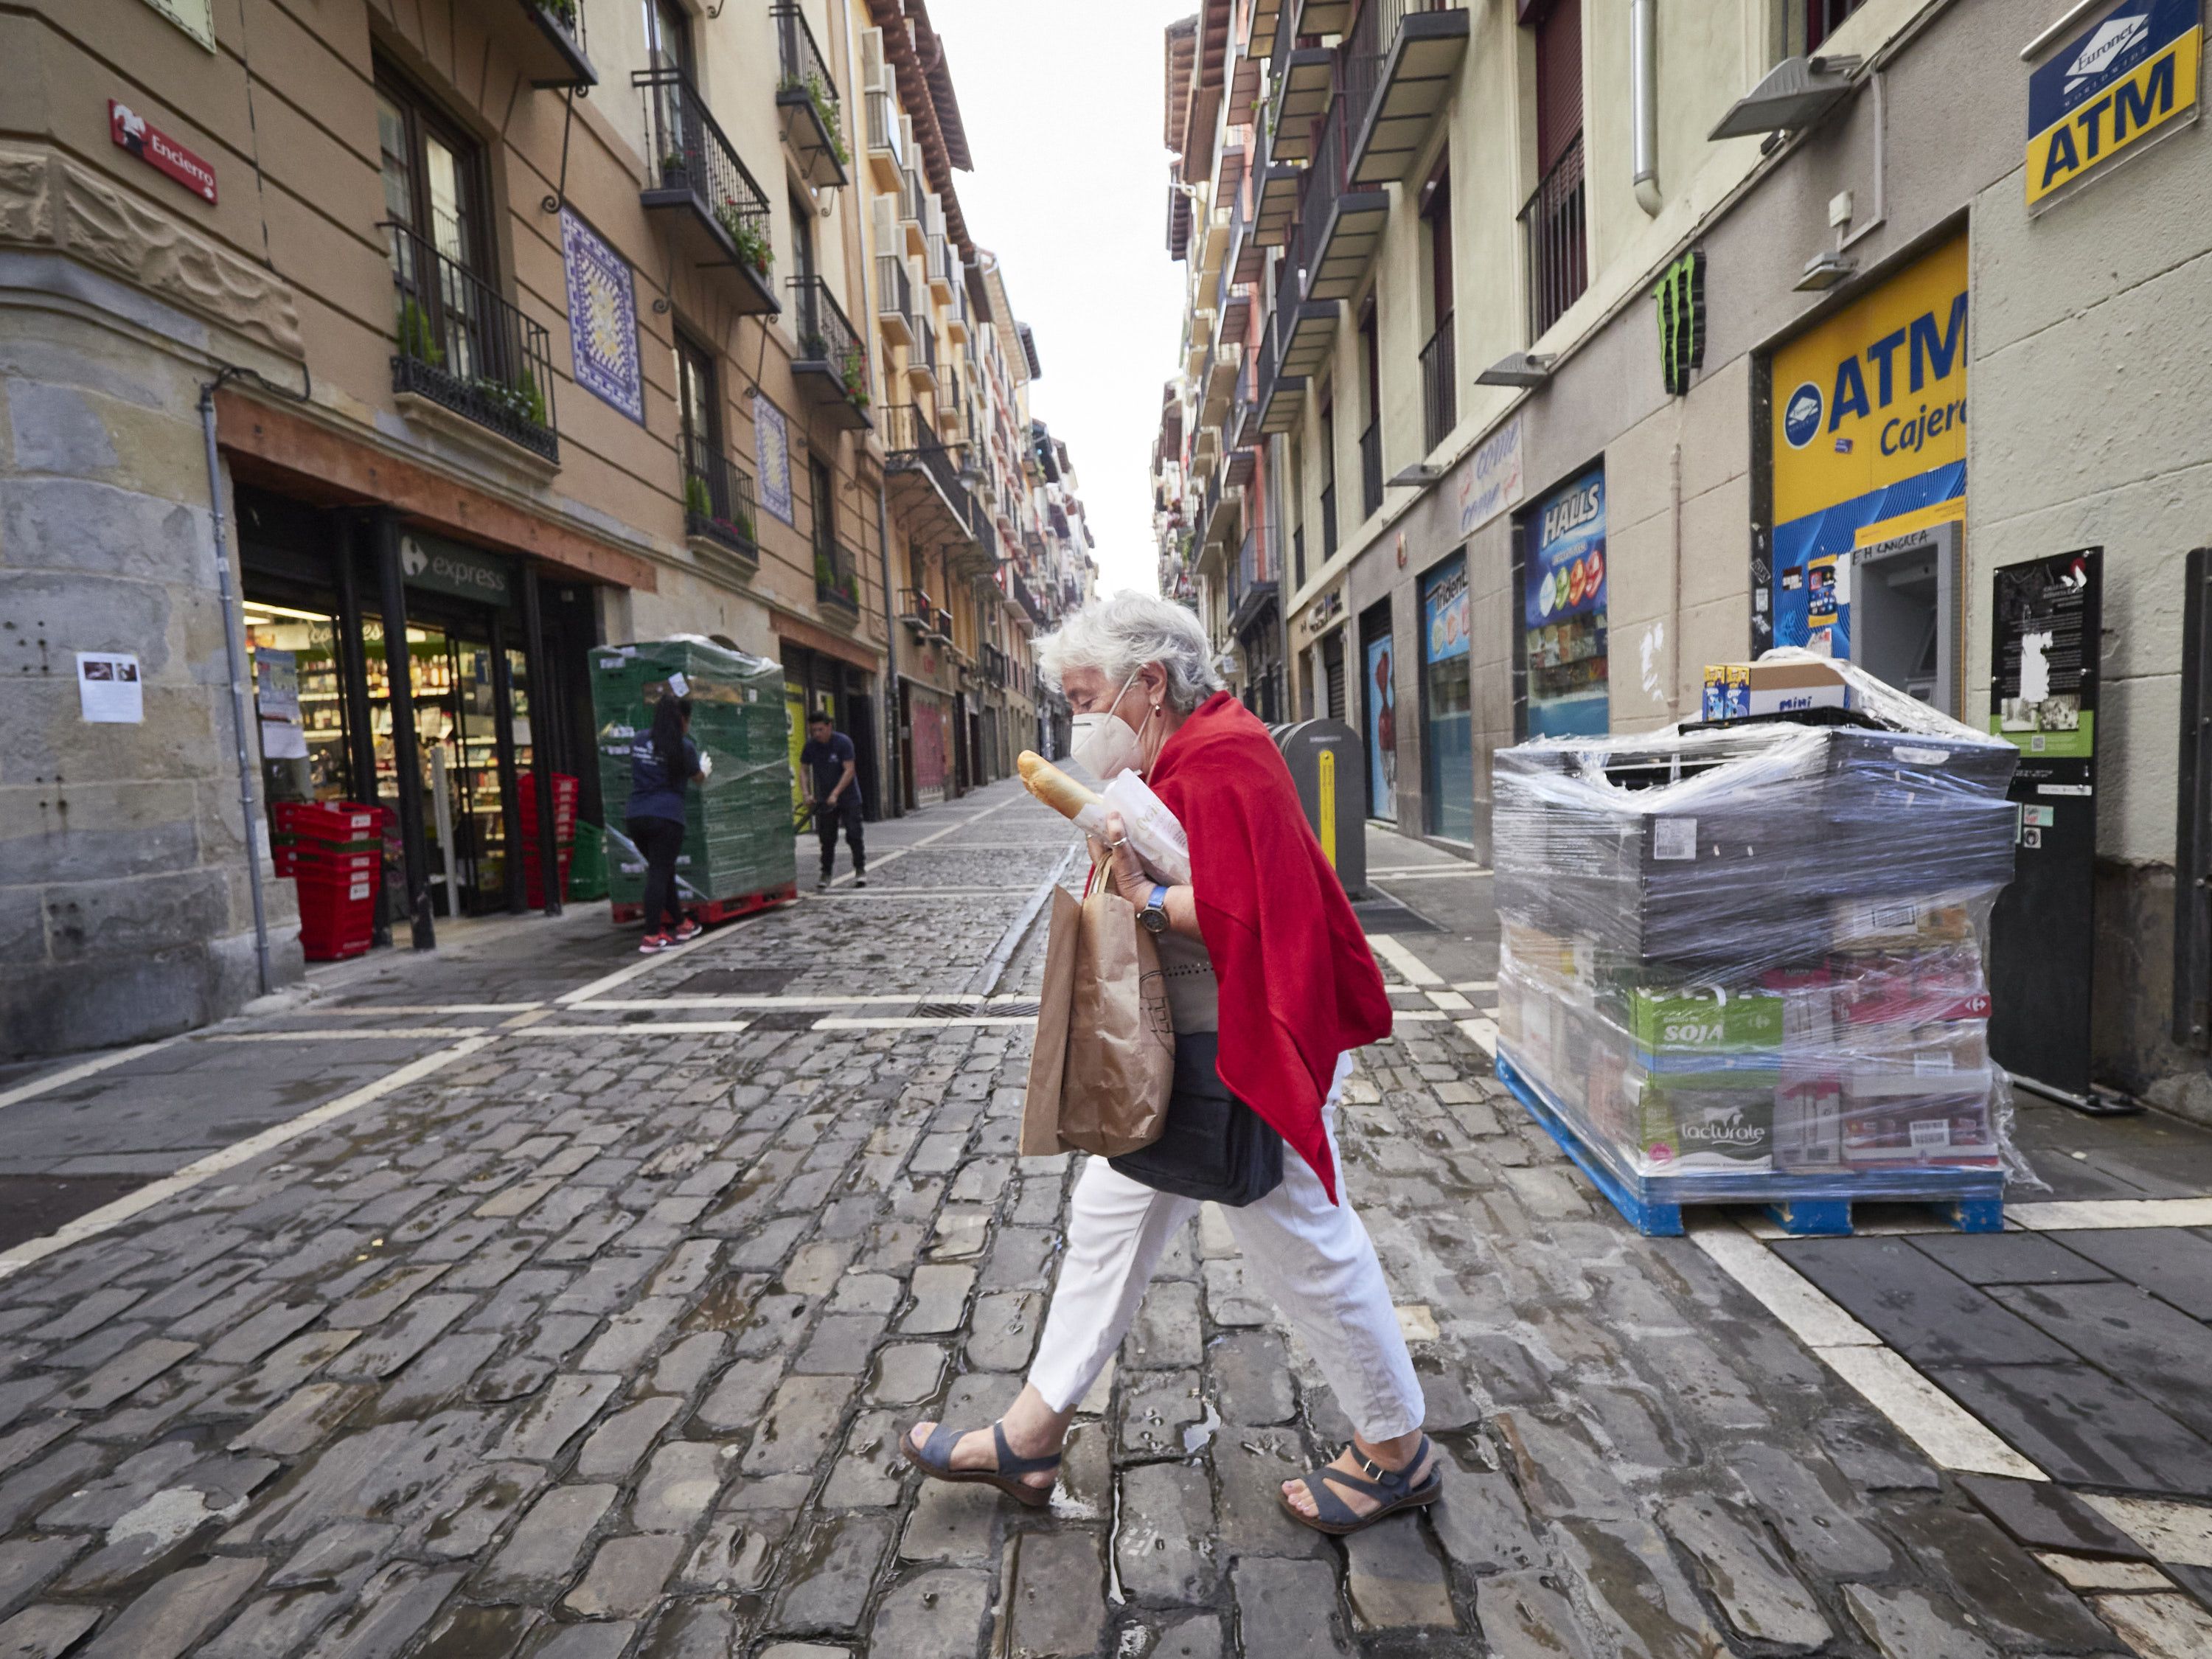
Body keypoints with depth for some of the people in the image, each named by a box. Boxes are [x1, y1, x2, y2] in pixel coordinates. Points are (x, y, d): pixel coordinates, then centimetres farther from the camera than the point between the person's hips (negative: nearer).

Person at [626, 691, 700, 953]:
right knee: (659, 874, -5)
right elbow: (695, 776, 14)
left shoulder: (639, 742, 13)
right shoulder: (684, 746, -3)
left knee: (662, 871, 17)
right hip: (665, 816, -6)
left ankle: (681, 924, 28)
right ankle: (651, 937, -8)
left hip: (634, 816, 6)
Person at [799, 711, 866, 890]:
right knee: (827, 839, 5)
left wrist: (835, 794, -25)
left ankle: (860, 869, 10)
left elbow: (849, 770, -19)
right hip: (824, 800, 4)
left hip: (848, 798, -4)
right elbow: (803, 770, 4)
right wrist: (807, 793, -11)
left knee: (853, 835, -3)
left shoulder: (843, 742, -14)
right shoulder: (810, 746, -1)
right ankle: (826, 874, 11)